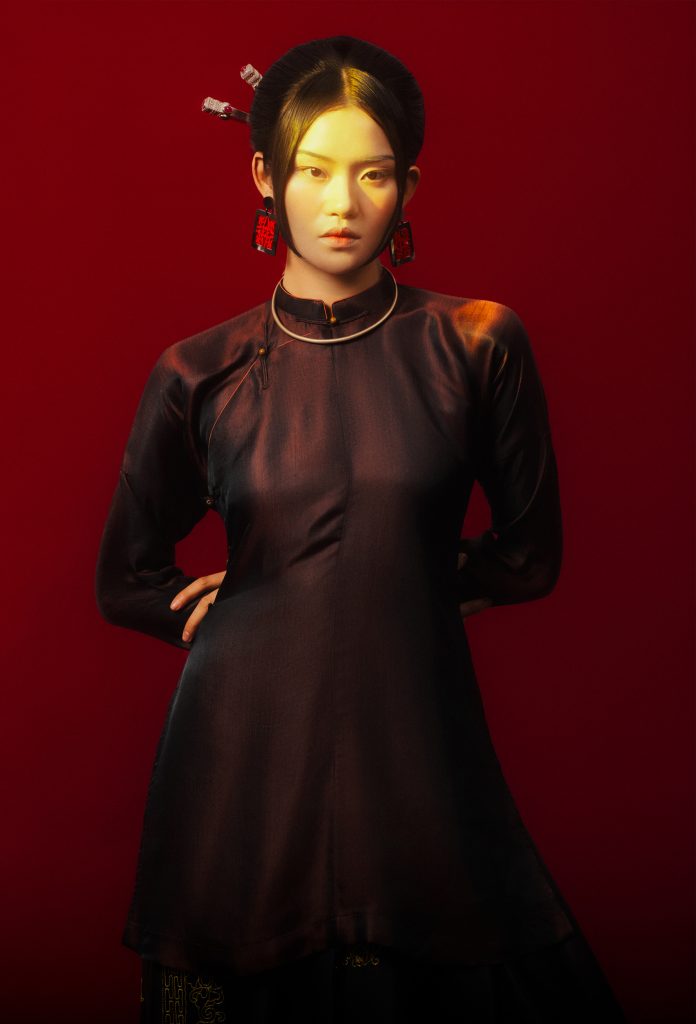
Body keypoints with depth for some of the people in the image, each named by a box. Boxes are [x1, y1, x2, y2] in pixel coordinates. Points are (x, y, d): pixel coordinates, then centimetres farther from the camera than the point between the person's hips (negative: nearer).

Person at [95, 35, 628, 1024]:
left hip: (420, 750, 0)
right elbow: (129, 582, 10)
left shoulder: (478, 345, -2)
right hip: (246, 752, 1)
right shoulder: (199, 375, -1)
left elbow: (526, 558, 7)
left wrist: (408, 581, 4)